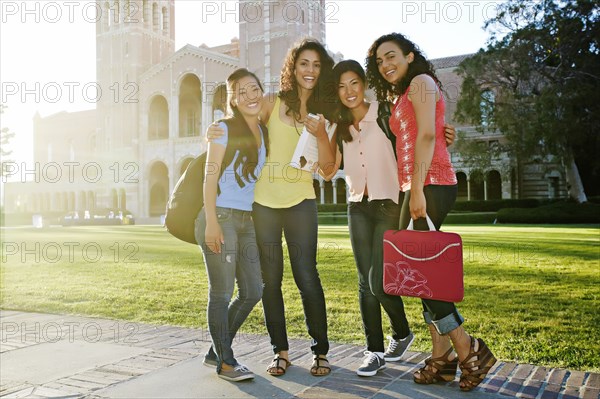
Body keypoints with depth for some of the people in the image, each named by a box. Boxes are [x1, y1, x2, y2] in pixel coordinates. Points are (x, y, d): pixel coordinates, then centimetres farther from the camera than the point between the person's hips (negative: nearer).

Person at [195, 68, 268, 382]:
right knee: (222, 292, 0)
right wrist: (211, 222, -17)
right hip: (221, 216, -7)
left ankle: (216, 351, 26)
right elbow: (210, 177, -9)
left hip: (247, 220, 7)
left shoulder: (265, 132, 13)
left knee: (252, 292, 9)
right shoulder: (225, 129, -4)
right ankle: (225, 361, 14)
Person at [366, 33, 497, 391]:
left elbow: (427, 135, -13)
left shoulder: (420, 81, 0)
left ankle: (469, 351, -1)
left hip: (430, 185, -9)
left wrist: (417, 189, -20)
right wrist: (412, 191, 8)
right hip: (417, 189, 9)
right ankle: (442, 358, 11)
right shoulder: (402, 96, 26)